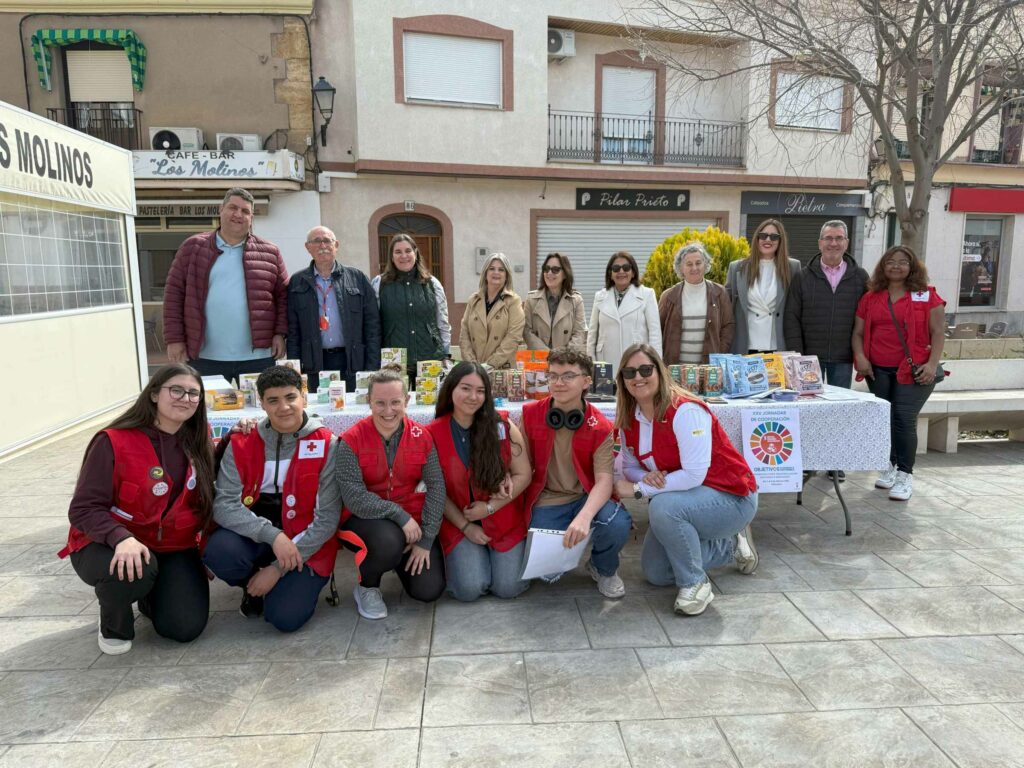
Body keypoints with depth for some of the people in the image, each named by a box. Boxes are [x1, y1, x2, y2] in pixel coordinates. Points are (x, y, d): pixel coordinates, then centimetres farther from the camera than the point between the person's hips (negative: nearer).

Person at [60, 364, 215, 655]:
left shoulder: (198, 443, -2)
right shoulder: (114, 442, -17)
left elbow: (207, 500, 4)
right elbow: (83, 509, -20)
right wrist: (121, 538, -34)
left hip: (173, 549, 3)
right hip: (110, 546, -3)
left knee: (187, 628, -13)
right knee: (130, 571, -38)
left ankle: (152, 595, 23)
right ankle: (114, 625, 0)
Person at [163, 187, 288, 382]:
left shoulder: (269, 252, 8)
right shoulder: (193, 248, 6)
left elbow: (283, 295, 9)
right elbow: (174, 294, 4)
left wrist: (280, 333, -1)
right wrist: (175, 339, -2)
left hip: (257, 357, 1)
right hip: (206, 358, 0)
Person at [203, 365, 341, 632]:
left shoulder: (326, 445, -11)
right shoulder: (241, 443, -4)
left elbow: (327, 518, -12)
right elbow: (224, 505, -12)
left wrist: (278, 569, -14)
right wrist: (272, 535, -28)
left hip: (305, 545, -2)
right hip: (254, 537, 2)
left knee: (286, 617, -22)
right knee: (219, 550, -29)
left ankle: (278, 582, 16)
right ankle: (253, 586, 7)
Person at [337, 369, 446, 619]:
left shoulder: (422, 436, -5)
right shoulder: (351, 440, -13)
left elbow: (436, 487, -7)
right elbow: (354, 497, -20)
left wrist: (426, 540, -13)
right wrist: (399, 514, -26)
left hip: (412, 520, 3)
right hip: (366, 518, -3)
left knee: (429, 590, -10)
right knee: (388, 541, -37)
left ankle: (399, 559, 25)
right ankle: (366, 587, -1)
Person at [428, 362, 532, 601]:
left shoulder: (503, 426, -8)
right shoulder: (434, 434, -8)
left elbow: (523, 475, -4)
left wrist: (490, 507, -12)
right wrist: (465, 526, -7)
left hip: (504, 521, 1)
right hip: (458, 522, 0)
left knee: (508, 587, -10)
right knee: (470, 588, -17)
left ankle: (499, 556, 22)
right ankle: (459, 558, 17)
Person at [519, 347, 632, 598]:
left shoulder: (600, 427, -11)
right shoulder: (530, 415, -6)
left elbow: (604, 480, -21)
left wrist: (584, 516, -39)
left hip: (587, 498, -1)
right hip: (547, 501, 1)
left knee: (617, 524, -32)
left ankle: (603, 569, 4)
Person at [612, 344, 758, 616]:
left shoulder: (684, 410, -26)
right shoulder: (628, 419, -4)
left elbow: (694, 475, -30)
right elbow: (630, 468, 5)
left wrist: (638, 489, -25)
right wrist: (646, 477, -20)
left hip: (731, 496, -8)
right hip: (683, 500, 8)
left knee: (663, 507, -36)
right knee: (655, 573, 8)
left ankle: (695, 583, -11)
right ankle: (730, 546, 26)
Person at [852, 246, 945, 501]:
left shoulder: (927, 295, 1)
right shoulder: (870, 297, 10)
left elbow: (938, 332, -2)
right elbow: (858, 332, 10)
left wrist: (932, 363, -12)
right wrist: (860, 357, -6)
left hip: (914, 370, -3)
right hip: (878, 370, 3)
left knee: (904, 419, -10)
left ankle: (905, 474, -1)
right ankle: (889, 466, 24)